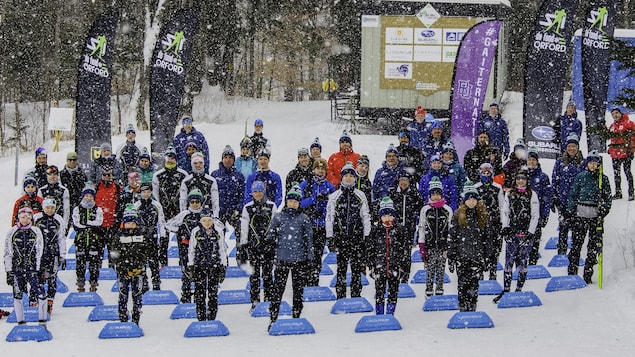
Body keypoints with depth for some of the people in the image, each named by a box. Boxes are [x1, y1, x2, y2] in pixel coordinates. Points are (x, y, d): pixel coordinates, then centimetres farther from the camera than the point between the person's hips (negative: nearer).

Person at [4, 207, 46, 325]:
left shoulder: (36, 231, 4)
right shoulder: (12, 232, 4)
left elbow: (40, 252, 4)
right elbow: (7, 253, 5)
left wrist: (39, 270, -2)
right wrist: (8, 272, 1)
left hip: (32, 268, 0)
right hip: (17, 268, 1)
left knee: (41, 293, -11)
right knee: (17, 295, 1)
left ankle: (42, 320, -1)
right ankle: (21, 322, 11)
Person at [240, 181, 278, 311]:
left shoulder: (271, 206, 4)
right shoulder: (247, 208, 5)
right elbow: (243, 227, 7)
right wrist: (242, 245, 4)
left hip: (268, 245, -1)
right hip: (253, 245, 1)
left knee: (267, 274, 3)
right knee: (254, 274, 0)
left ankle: (269, 300, 9)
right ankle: (255, 301, 5)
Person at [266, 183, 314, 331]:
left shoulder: (304, 219, 5)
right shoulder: (278, 217, 5)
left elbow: (309, 238, 6)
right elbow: (270, 234, 14)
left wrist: (309, 256, 3)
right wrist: (275, 242, 0)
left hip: (299, 259, 1)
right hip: (282, 258, -1)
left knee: (298, 289, 7)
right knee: (278, 288, -3)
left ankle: (296, 317, 17)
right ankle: (273, 318, 0)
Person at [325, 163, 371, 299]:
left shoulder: (360, 196, 8)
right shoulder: (334, 196, 5)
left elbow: (366, 216, 10)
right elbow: (329, 217, 5)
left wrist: (367, 235, 4)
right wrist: (329, 237, 0)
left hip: (357, 235, 1)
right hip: (340, 236, -1)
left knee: (357, 267, 1)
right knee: (341, 266, -2)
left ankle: (356, 296, 7)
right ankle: (340, 296, 1)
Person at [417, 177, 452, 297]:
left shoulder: (447, 210, 6)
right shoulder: (425, 210, 4)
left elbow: (451, 229, 9)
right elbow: (421, 228, 5)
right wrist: (421, 247, -1)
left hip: (443, 245, 1)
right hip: (430, 245, -1)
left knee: (441, 269, 4)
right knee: (430, 269, -3)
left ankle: (439, 291, 10)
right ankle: (429, 292, 2)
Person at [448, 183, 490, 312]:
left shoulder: (482, 216, 8)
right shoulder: (458, 216, 2)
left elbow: (486, 237, 14)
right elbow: (451, 237, 3)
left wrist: (486, 256, 11)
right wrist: (451, 258, -2)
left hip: (477, 256, 1)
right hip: (461, 256, -1)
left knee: (474, 283, -3)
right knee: (463, 283, 1)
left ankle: (472, 308, 1)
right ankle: (463, 309, 7)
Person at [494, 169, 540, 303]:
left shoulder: (532, 195, 0)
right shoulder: (509, 194, 11)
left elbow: (535, 215, -3)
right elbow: (505, 211, 12)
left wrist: (530, 232, -10)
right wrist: (505, 227, -1)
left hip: (526, 232, -3)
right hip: (512, 232, 3)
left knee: (522, 262, 0)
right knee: (509, 261, -2)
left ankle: (519, 290, 7)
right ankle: (506, 290, 0)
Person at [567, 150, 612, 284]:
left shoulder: (603, 179, 9)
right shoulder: (580, 177, 8)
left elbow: (607, 198, 10)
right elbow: (572, 195, 11)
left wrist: (604, 211, -4)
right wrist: (571, 211, 3)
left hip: (596, 215, 0)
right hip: (580, 214, 0)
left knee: (594, 245, -1)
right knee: (576, 243, -4)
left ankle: (588, 275, 4)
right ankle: (572, 272, 2)